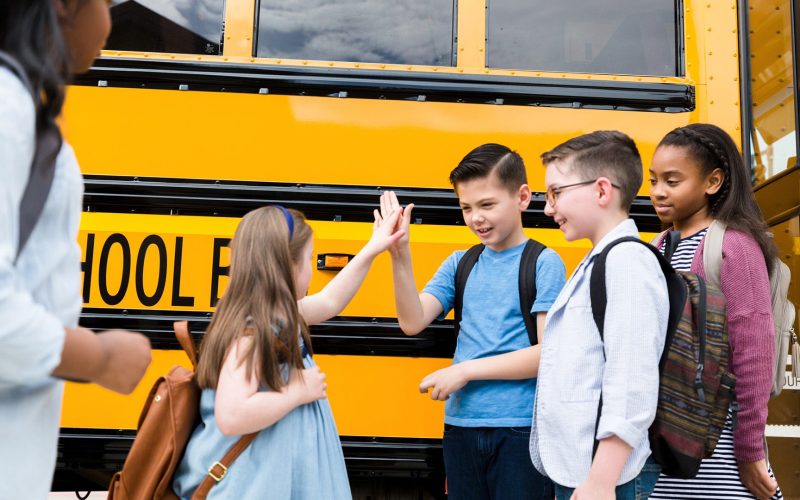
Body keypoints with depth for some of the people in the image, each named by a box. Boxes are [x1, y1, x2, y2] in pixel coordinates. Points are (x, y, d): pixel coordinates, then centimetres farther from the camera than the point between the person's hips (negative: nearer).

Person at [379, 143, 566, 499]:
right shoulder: (459, 263, 8)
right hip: (461, 424, 5)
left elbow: (548, 352, -12)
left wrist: (467, 369, -13)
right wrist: (400, 256, -13)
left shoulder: (544, 263, -6)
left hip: (521, 427, -4)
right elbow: (413, 322, -2)